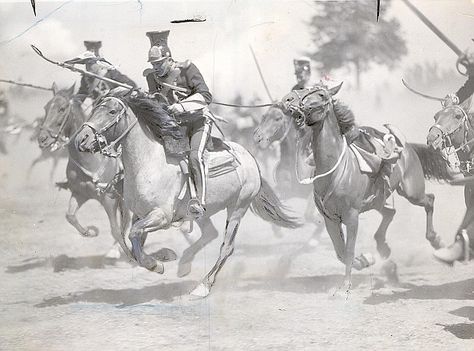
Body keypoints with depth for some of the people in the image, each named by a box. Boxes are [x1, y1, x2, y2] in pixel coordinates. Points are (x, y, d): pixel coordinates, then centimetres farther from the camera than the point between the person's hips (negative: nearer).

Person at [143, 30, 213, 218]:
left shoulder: (186, 69, -11)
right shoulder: (153, 76, 5)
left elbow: (206, 95, -18)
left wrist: (182, 105, -31)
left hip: (198, 120, -7)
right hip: (176, 125, 7)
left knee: (194, 155, -29)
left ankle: (200, 201, -35)